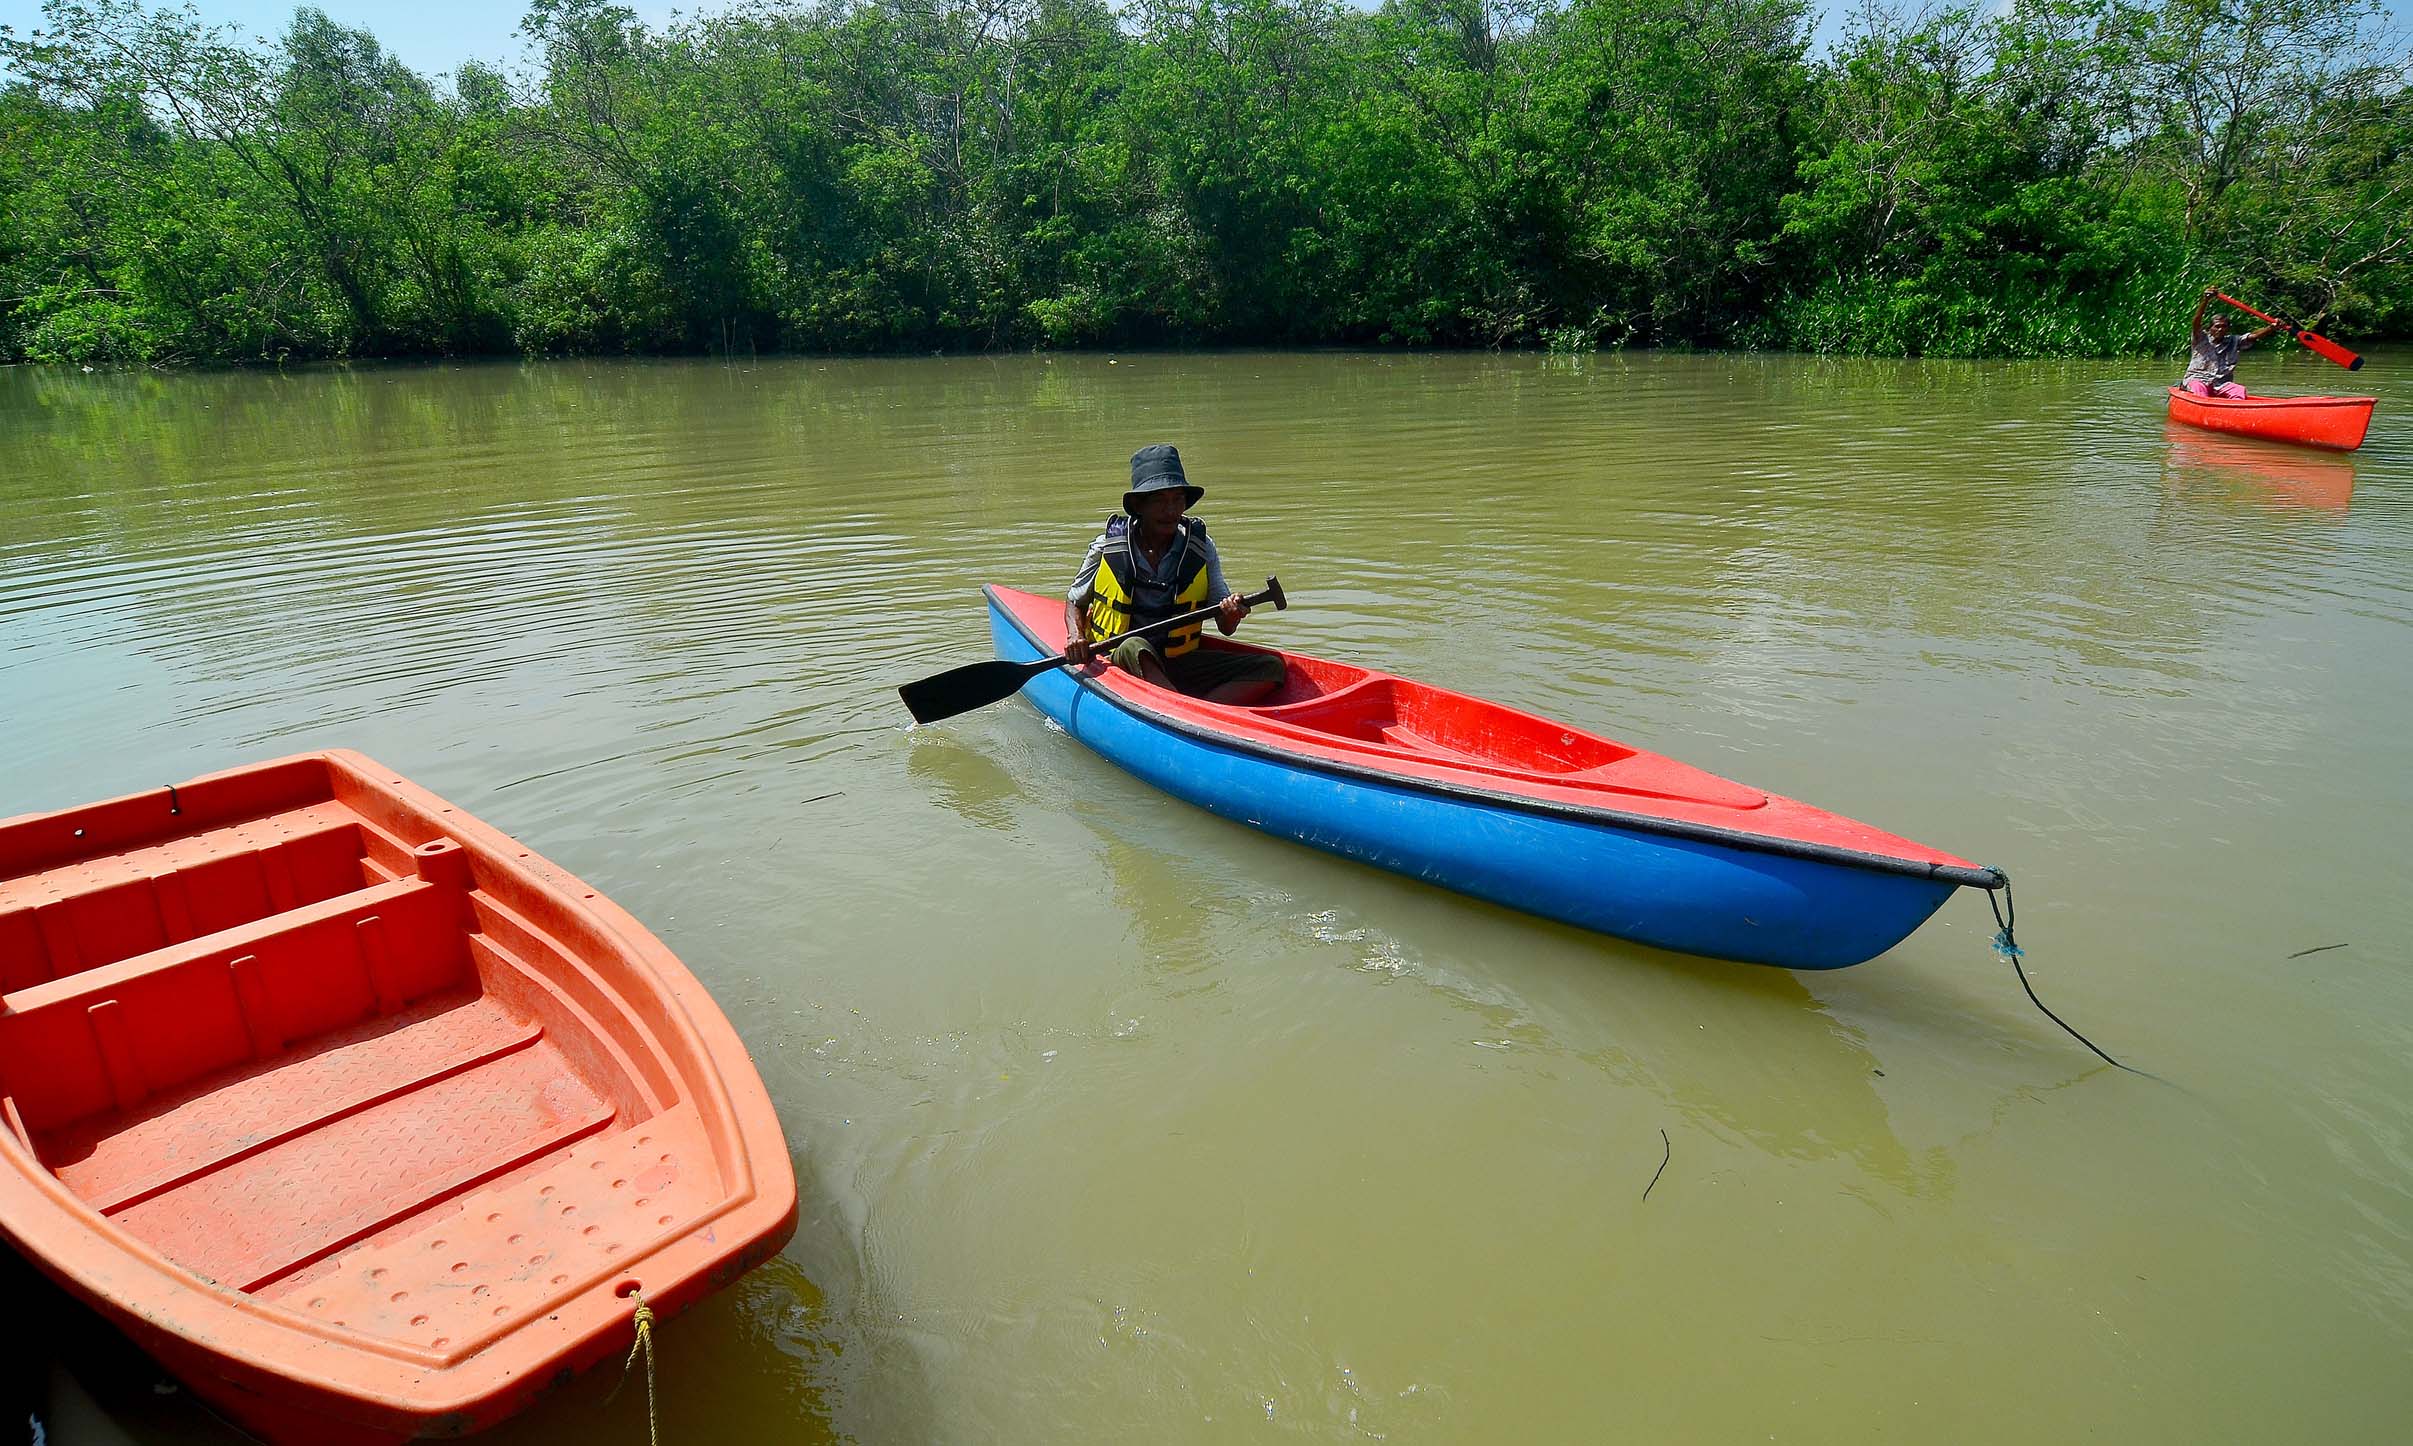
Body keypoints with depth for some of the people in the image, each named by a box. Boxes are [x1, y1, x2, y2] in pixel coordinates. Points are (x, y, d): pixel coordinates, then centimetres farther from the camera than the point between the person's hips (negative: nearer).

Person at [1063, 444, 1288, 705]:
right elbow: (1074, 602, 10)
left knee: (1271, 667, -16)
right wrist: (1076, 636, -11)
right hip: (1119, 662, -3)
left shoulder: (1201, 549, 2)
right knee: (1134, 647, -39)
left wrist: (1231, 614, -22)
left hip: (1181, 664, 3)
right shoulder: (1107, 547, -3)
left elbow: (1225, 628, 2)